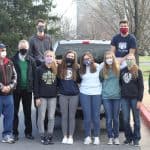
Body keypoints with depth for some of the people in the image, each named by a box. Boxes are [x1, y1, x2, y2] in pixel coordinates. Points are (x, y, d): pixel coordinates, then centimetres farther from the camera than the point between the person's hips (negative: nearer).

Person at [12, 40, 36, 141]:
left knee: (28, 112, 9)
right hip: (16, 90, -2)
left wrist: (33, 87, -2)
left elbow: (34, 75, 6)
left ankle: (28, 132, 19)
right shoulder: (13, 59, -1)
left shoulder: (31, 60, 6)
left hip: (27, 90, 2)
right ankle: (15, 133, 12)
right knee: (15, 112, 5)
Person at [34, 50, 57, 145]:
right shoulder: (40, 69, -1)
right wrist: (37, 97, -7)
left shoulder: (56, 69, 3)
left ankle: (49, 136, 15)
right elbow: (36, 84, -2)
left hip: (53, 97, 2)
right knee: (41, 117, 2)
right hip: (42, 96, -1)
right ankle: (43, 137, 11)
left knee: (51, 117, 6)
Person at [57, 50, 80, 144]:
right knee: (64, 116, 5)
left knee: (72, 116, 4)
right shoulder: (60, 67, 4)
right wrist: (60, 87, 2)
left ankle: (71, 137, 11)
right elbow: (57, 79, 8)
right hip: (63, 95, 1)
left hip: (74, 95, 0)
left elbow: (79, 80, 9)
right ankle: (65, 136, 13)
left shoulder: (76, 67, 3)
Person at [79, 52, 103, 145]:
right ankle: (87, 137, 9)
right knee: (87, 116, 0)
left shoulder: (98, 67, 4)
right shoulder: (82, 69, 9)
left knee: (96, 116, 1)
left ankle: (96, 137, 11)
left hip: (96, 93, -1)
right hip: (84, 94, 1)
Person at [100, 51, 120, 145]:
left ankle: (116, 137, 18)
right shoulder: (103, 70, 2)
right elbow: (101, 81, 11)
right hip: (106, 97, 0)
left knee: (116, 118, 7)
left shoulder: (118, 69, 0)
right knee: (109, 118, 3)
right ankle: (110, 137, 12)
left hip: (117, 96, 0)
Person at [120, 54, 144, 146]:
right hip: (124, 98, 3)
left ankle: (136, 139, 14)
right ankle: (128, 137, 19)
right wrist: (120, 95, 4)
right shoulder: (122, 71, 8)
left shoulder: (138, 71, -2)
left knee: (136, 119, 4)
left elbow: (141, 87, -4)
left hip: (134, 98, -3)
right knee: (126, 120, 5)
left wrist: (139, 100, -10)